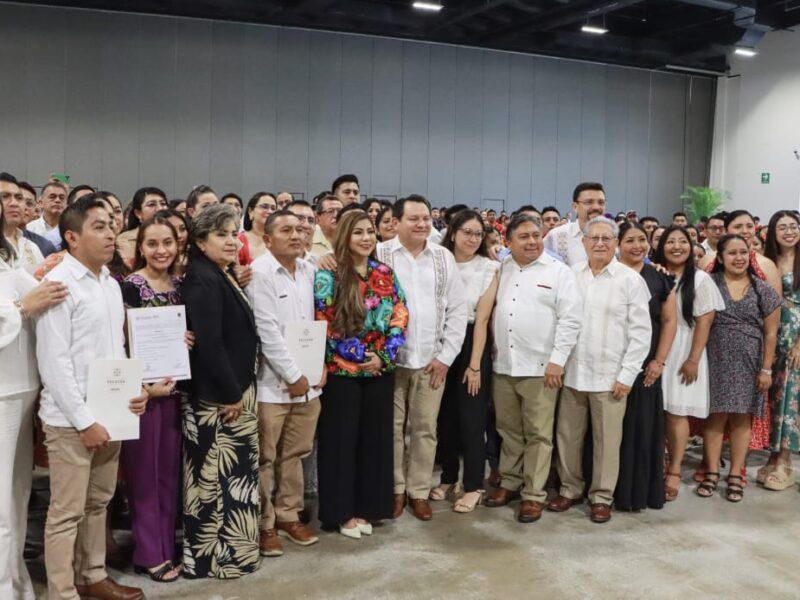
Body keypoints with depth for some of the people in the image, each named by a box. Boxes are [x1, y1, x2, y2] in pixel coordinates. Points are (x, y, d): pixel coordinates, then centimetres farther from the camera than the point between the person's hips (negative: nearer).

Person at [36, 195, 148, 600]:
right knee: (66, 513, 2)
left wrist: (134, 390, 2)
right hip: (70, 419, -7)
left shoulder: (111, 284, 11)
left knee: (98, 503, 17)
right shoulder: (59, 283, -12)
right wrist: (84, 420, -16)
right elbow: (53, 361, -16)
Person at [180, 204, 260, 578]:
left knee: (231, 473, 16)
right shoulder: (202, 281, -17)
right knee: (215, 476, 0)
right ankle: (213, 557, 12)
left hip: (235, 390, 10)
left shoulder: (223, 277, 13)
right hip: (216, 396, -10)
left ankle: (228, 548, 28)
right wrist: (231, 394, -19)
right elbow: (209, 344, -23)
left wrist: (239, 390, 13)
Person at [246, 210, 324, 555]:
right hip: (272, 382, -6)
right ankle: (264, 525, 18)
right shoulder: (259, 273, -11)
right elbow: (267, 332, -15)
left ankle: (288, 515, 29)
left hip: (309, 381, 6)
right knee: (265, 458, 4)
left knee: (295, 453, 15)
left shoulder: (309, 270, 9)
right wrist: (293, 376, -12)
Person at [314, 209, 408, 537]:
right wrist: (361, 356, -13)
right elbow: (327, 324, -11)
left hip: (381, 369, 5)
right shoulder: (328, 275, -7)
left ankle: (367, 507, 24)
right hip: (342, 369, -4)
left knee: (375, 437, 10)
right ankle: (341, 511, 17)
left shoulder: (385, 273, 8)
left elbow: (400, 315, 4)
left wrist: (384, 355, -10)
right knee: (342, 439, 4)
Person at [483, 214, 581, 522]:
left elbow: (570, 320, -8)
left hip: (540, 367, -4)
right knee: (508, 430, 14)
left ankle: (534, 494, 12)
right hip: (502, 364, 4)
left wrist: (557, 360, -13)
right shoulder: (500, 270, 11)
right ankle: (509, 482, 28)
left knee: (538, 434, 2)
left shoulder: (558, 271, -2)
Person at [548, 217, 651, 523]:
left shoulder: (630, 279, -2)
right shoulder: (570, 275, 5)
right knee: (567, 435, 11)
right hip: (571, 372, 3)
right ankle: (570, 488, 28)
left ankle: (602, 496, 21)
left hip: (609, 375, -3)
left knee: (606, 439, 5)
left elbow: (641, 331, -4)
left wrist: (627, 374, -8)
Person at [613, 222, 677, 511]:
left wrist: (659, 360, -2)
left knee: (644, 427, 6)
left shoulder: (660, 277, 5)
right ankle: (613, 490, 14)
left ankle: (642, 491, 19)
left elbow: (670, 320, 6)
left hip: (646, 364, 2)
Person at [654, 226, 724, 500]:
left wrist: (693, 359, -10)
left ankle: (674, 471, 10)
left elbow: (704, 322, -5)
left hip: (683, 353, -2)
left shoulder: (700, 279, 0)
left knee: (677, 413, 0)